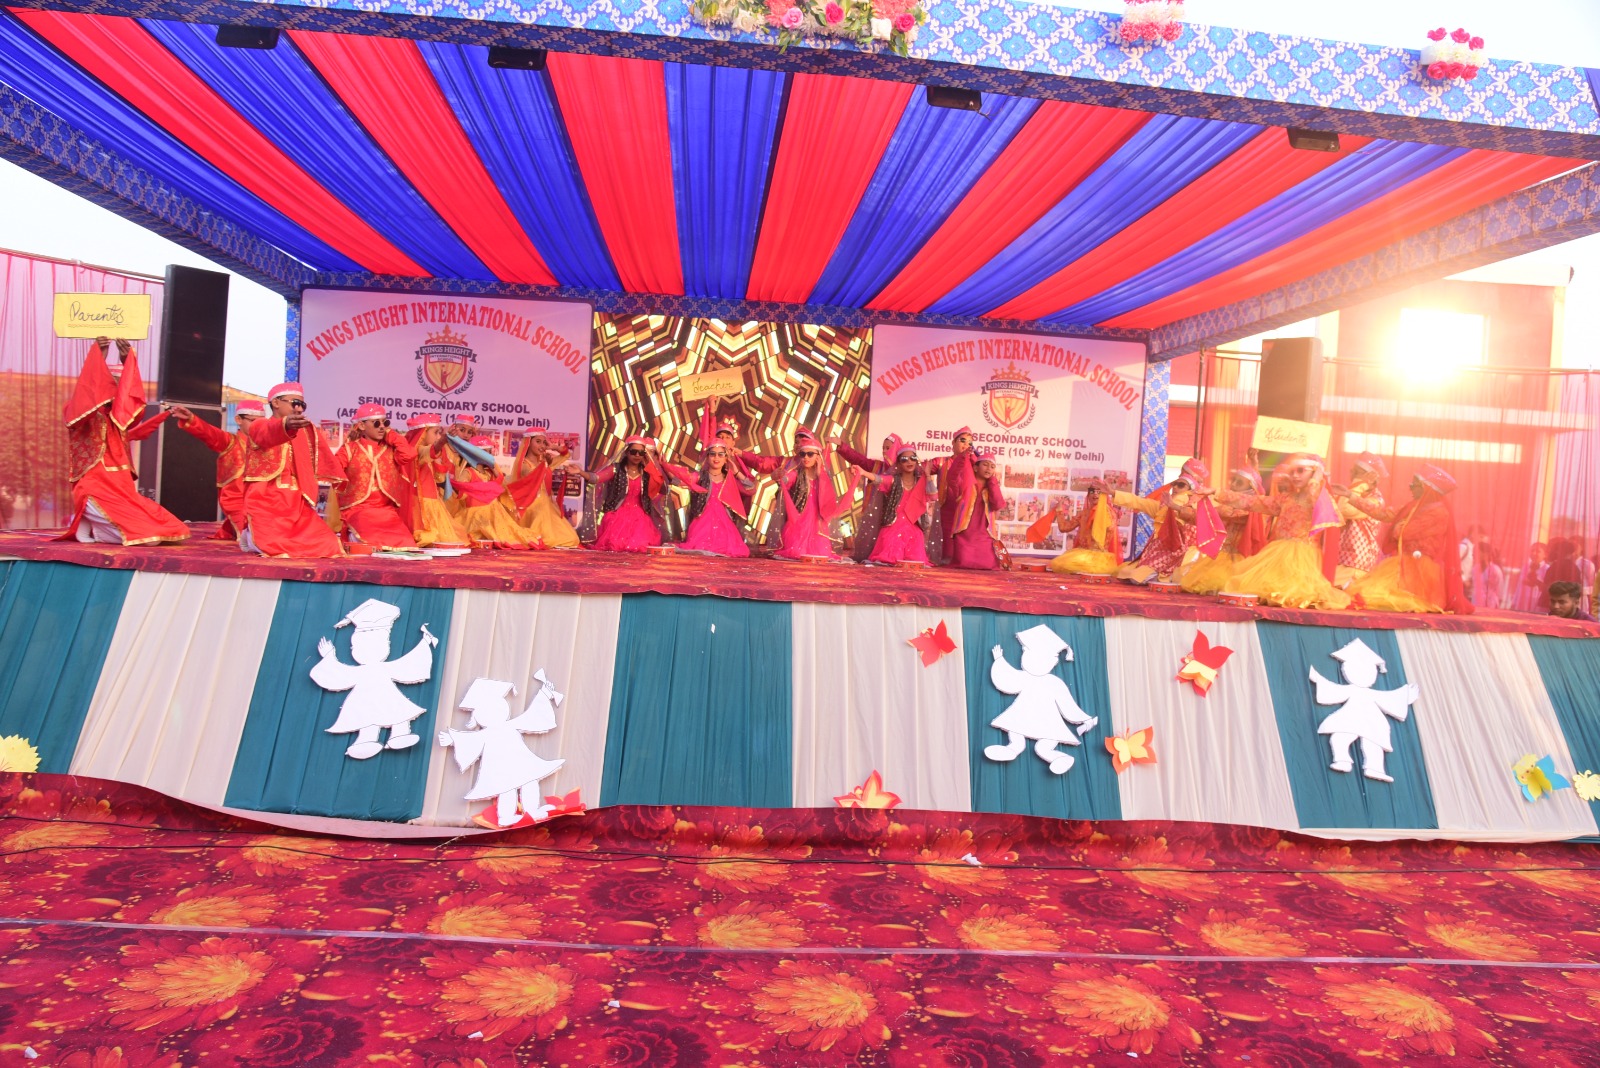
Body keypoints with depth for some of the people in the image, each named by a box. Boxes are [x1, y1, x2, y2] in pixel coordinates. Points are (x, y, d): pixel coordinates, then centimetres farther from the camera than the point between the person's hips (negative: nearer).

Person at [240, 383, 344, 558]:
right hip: (265, 501, -5)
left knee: (327, 544, -11)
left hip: (297, 503, 6)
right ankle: (252, 536, 12)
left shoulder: (307, 431, 16)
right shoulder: (259, 427, -2)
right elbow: (268, 434, -28)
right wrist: (284, 425, -50)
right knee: (275, 548, -26)